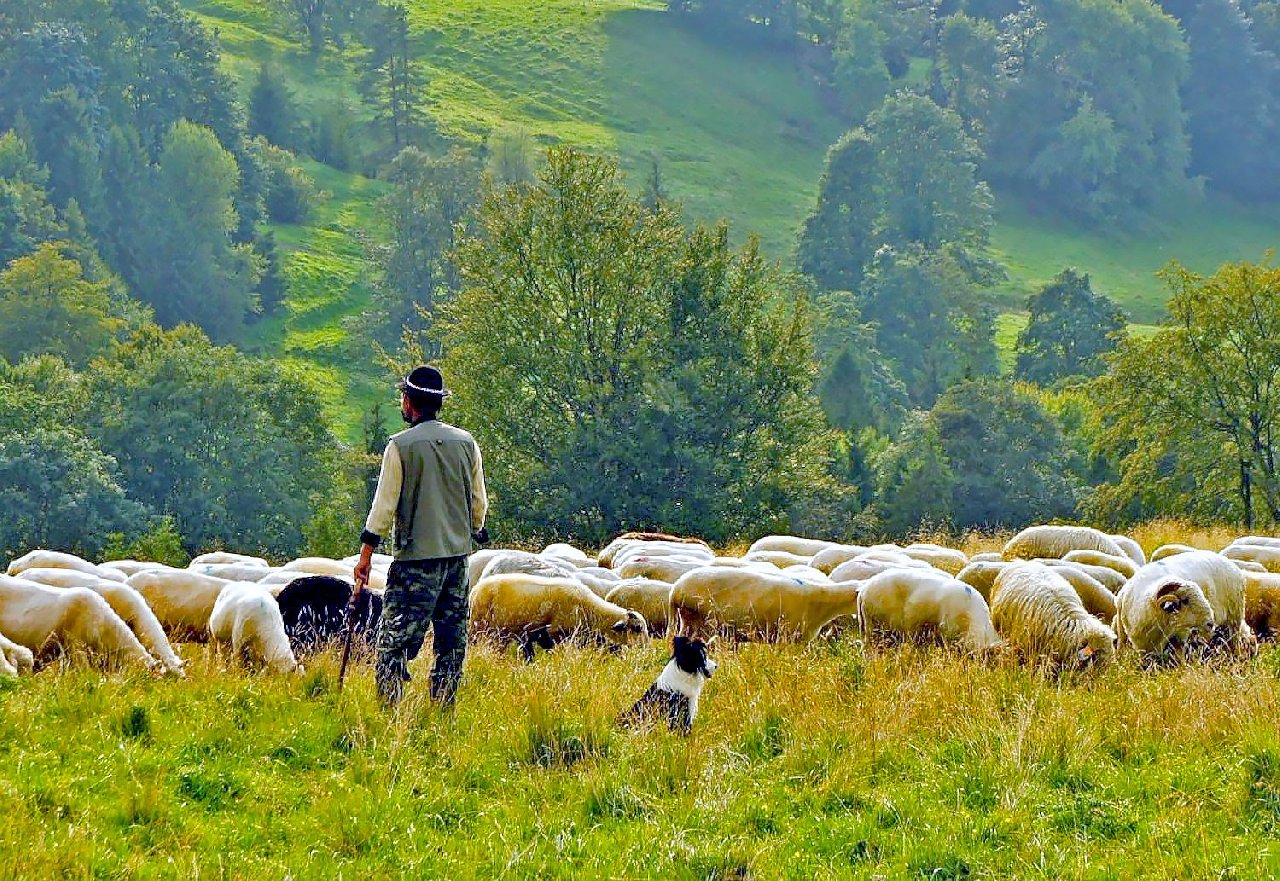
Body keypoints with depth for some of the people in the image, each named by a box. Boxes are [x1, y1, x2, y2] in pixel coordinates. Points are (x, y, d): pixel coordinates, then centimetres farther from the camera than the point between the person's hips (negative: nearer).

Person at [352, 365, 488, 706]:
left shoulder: (401, 446, -7)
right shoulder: (466, 443, 6)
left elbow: (384, 505, -6)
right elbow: (479, 502, 12)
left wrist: (366, 555, 0)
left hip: (417, 556, -5)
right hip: (458, 552, 5)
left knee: (395, 639, -4)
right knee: (452, 639, 10)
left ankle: (388, 709, -12)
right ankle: (443, 707, 11)